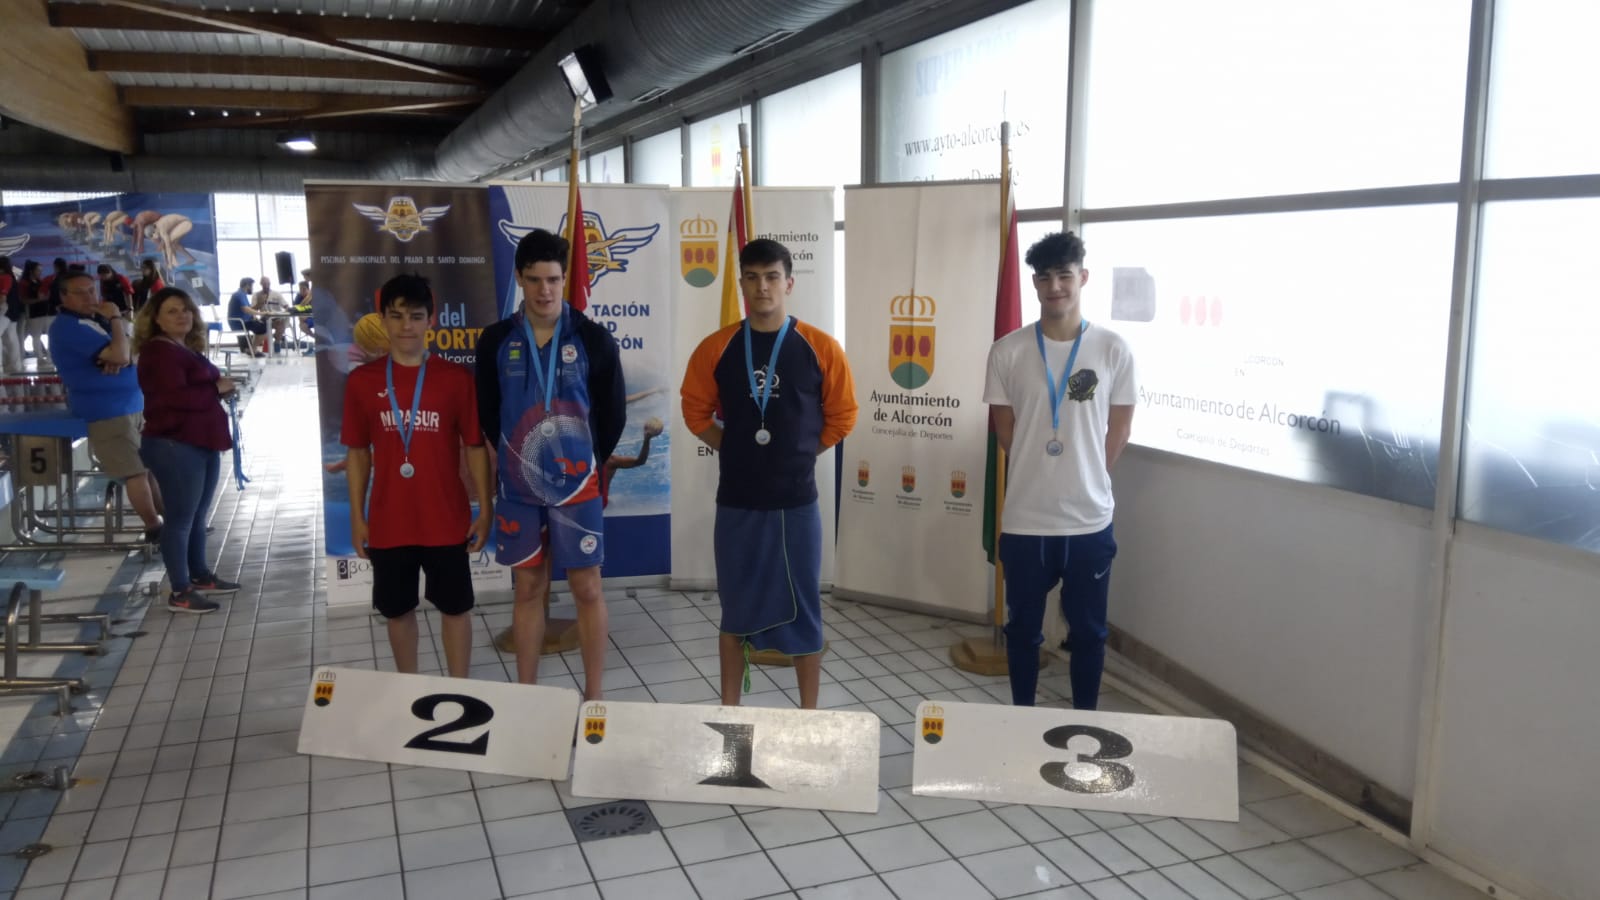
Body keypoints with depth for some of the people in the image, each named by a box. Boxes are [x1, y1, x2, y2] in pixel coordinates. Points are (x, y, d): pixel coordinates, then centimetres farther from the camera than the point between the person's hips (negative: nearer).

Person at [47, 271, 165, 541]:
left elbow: (129, 352, 12)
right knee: (135, 471, -8)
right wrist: (115, 319, -12)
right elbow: (120, 354, -24)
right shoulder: (68, 327, -15)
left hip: (133, 403, 9)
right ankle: (154, 528, 3)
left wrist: (120, 357, -11)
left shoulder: (96, 317, 15)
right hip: (106, 411, -9)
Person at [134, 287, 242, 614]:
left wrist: (220, 388, -1)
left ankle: (200, 575, 31)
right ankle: (180, 592, 3)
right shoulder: (158, 352, -13)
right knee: (180, 519, -4)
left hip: (202, 442, 10)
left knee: (198, 516, 18)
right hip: (174, 446, -10)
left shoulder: (189, 348, 17)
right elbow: (176, 397, -25)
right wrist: (217, 390, -12)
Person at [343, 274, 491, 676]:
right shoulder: (362, 381, 0)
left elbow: (475, 447, -1)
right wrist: (357, 517, 4)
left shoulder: (456, 378, -5)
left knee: (454, 608, 8)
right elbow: (357, 453, 6)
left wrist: (486, 510, -3)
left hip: (446, 520, -2)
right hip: (389, 523, 2)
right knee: (398, 610, 15)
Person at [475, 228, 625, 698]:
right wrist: (515, 460, 11)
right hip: (518, 487, 2)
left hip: (576, 485, -2)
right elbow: (487, 413, 11)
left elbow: (613, 415, 3)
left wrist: (587, 462, 7)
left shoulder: (594, 340, -4)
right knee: (528, 589, 11)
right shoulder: (495, 340, 1)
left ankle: (593, 697, 15)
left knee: (587, 588, 3)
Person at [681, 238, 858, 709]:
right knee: (736, 607, 12)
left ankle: (809, 715, 20)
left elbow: (841, 417, 4)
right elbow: (696, 410, 10)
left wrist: (798, 454, 2)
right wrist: (738, 450, 3)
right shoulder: (716, 348, -1)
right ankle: (729, 709, 26)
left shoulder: (821, 348, -4)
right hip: (736, 501, 2)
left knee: (803, 607, 7)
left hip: (796, 501, -1)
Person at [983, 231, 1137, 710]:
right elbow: (1005, 428, 5)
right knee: (1022, 628, 13)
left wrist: (1087, 478, 5)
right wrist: (1043, 473, 4)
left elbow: (1119, 427, 4)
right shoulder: (1007, 352, -4)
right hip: (1025, 518, 0)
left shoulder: (1114, 349, -5)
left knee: (1088, 630, 13)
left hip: (1089, 518, 0)